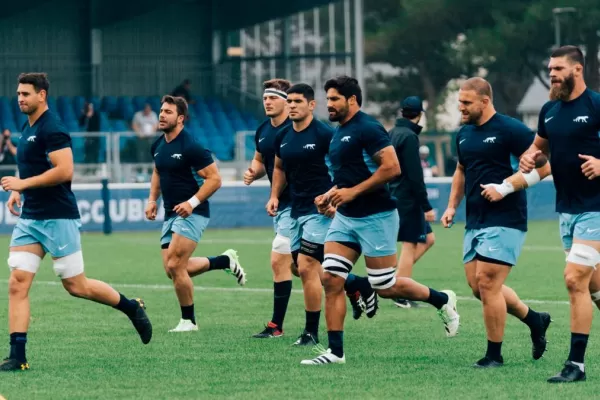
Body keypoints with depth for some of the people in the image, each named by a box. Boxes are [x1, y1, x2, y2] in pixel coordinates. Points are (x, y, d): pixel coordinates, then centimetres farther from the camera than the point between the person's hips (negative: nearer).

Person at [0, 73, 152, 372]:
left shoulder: (52, 129, -14)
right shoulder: (28, 128, 15)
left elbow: (64, 170, -23)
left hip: (57, 218, -8)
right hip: (30, 218, 8)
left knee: (75, 286, 0)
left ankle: (132, 308, 23)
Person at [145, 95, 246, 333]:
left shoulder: (190, 146, -16)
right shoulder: (158, 146, 8)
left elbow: (214, 178, -16)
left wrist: (192, 202, -24)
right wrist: (152, 200, 12)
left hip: (191, 214, -9)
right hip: (170, 214, 9)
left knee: (174, 266, -16)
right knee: (172, 270, 5)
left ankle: (188, 320, 0)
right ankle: (226, 261, 25)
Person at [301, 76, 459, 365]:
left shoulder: (368, 129, -14)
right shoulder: (339, 133, 15)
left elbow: (392, 167, -22)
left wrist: (353, 192, -21)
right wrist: (331, 195, 9)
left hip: (375, 217, -9)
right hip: (345, 217, 9)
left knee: (385, 287, -3)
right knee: (330, 279, -4)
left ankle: (442, 300, 21)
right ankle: (335, 351, -2)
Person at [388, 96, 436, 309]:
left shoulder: (392, 134, 12)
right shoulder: (409, 137, -15)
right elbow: (415, 176, -19)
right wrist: (426, 207, -17)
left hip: (395, 195, 9)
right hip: (408, 198, -9)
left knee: (428, 238, 14)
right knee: (410, 244, -3)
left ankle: (399, 274, 7)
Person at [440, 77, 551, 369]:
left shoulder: (510, 130, -12)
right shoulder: (464, 134, 12)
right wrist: (452, 206, 16)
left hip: (505, 221, -8)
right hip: (475, 222, 8)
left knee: (487, 283, -12)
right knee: (478, 287, 8)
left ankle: (494, 355, 0)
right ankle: (534, 320, 27)